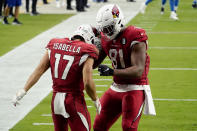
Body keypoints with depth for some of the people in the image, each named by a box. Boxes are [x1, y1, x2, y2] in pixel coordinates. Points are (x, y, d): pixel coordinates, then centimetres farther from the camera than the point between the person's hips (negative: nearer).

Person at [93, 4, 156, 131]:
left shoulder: (135, 38, -19)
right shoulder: (106, 38, 3)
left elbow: (138, 71, -27)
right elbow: (95, 62, 16)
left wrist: (112, 71, -36)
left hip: (135, 89, -8)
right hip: (116, 87, 8)